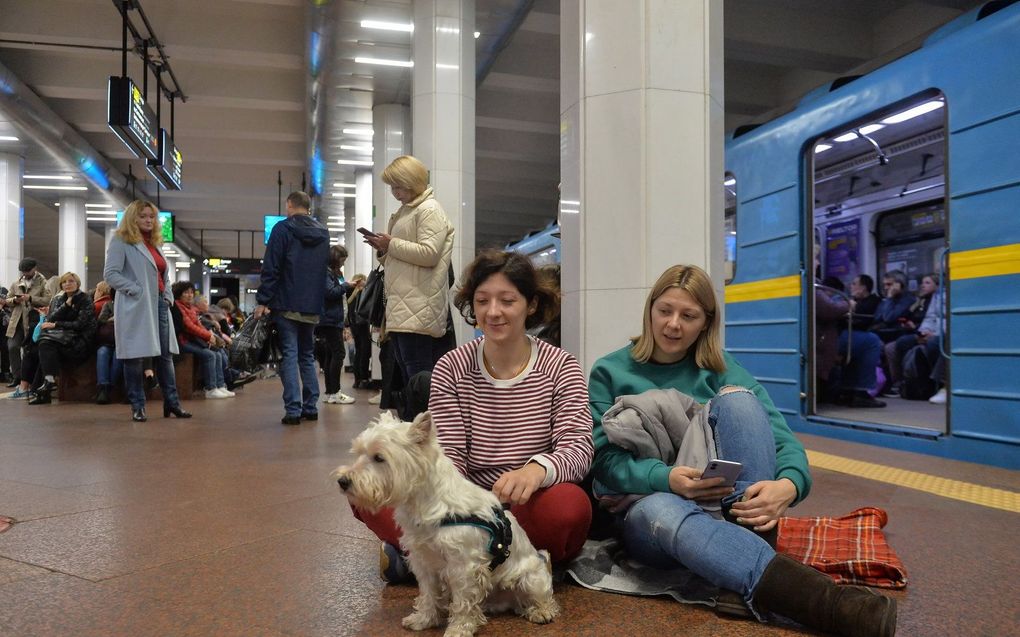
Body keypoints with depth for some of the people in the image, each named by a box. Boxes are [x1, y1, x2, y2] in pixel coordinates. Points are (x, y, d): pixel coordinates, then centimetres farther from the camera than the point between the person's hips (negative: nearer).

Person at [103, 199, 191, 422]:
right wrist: (136, 290, -15)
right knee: (135, 356, -3)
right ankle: (137, 406, 4)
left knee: (166, 354, 6)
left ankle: (172, 402, 10)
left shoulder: (156, 244, 21)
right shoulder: (121, 241, 0)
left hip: (159, 305, 7)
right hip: (136, 307, -7)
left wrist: (168, 295, 11)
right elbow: (110, 273, -10)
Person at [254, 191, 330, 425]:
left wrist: (263, 301, -8)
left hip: (287, 304, -5)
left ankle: (293, 410, -9)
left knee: (289, 355, -4)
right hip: (312, 306, 5)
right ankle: (310, 407, 11)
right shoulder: (323, 232, 13)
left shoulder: (283, 228, -5)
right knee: (307, 356, 13)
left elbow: (271, 268, -10)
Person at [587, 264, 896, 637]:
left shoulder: (720, 371, 7)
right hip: (643, 506, -1)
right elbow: (603, 459, -7)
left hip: (728, 505, 2)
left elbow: (784, 442, -3)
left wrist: (788, 485, -27)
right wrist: (666, 479, -27)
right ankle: (824, 599, -53)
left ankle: (751, 542, -31)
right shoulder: (610, 372, 3)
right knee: (663, 509, -40)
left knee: (735, 399, -22)